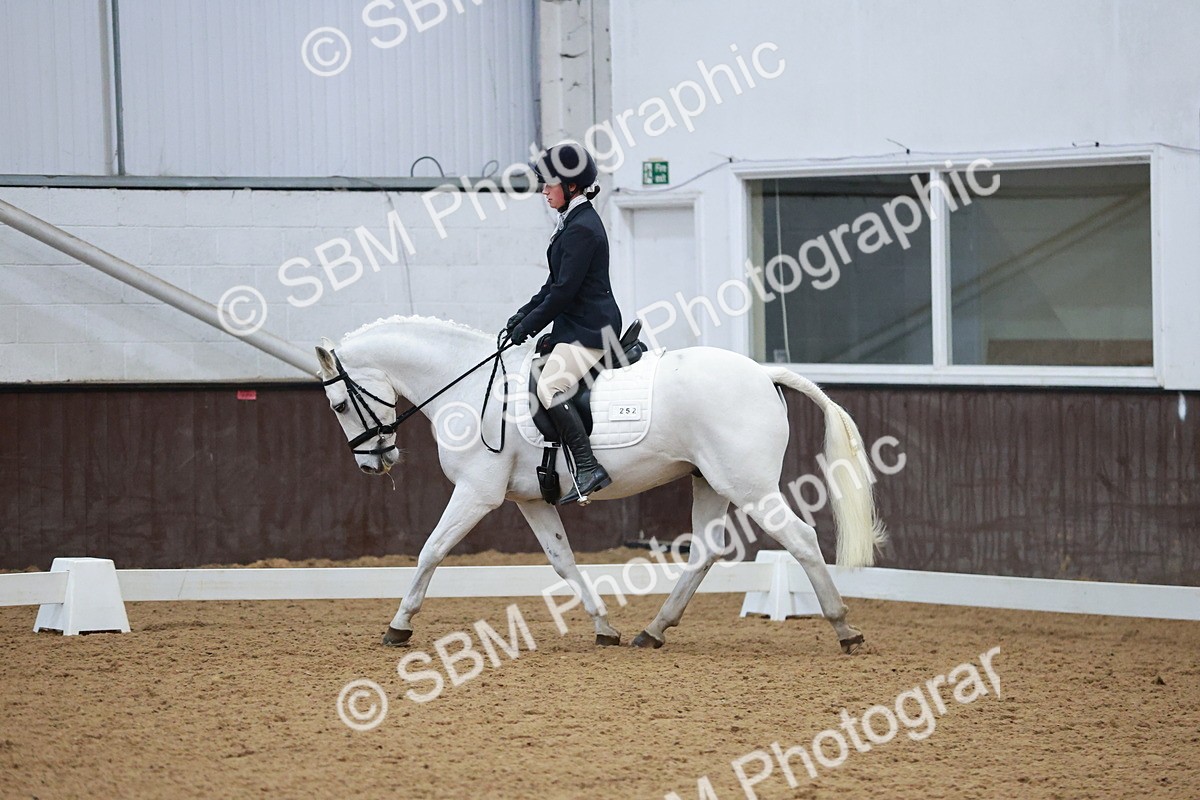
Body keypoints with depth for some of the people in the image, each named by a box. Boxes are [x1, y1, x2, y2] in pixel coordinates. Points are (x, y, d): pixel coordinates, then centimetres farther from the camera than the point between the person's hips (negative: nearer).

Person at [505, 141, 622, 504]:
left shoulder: (581, 229, -16)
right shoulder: (575, 222, 16)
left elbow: (564, 290, -19)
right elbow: (556, 284, 21)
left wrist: (528, 326, -13)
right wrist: (524, 314, 12)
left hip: (588, 330, -11)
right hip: (577, 326, 11)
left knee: (549, 386, -23)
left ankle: (588, 468, -29)